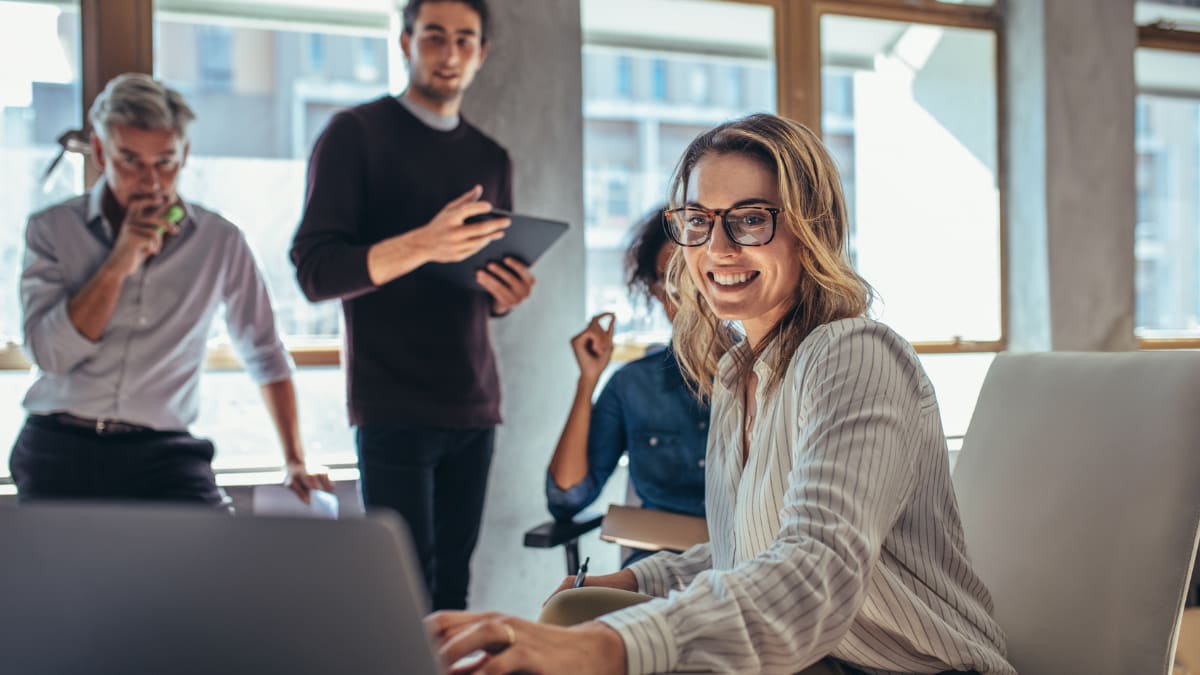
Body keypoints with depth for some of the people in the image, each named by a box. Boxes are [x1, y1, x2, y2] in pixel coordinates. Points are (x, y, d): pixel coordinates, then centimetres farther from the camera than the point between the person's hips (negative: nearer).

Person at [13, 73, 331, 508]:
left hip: (162, 453, 0)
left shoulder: (219, 243, 6)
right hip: (60, 449, 0)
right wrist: (119, 263, -12)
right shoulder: (52, 229, 5)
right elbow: (49, 354, -7)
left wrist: (295, 462, 11)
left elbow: (265, 357, 15)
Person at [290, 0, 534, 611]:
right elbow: (315, 271, -9)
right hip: (393, 404, -5)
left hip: (472, 401, 5)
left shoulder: (491, 159, 17)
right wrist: (421, 246, -25)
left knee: (453, 584, 2)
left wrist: (506, 295, -2)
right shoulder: (356, 134, 1)